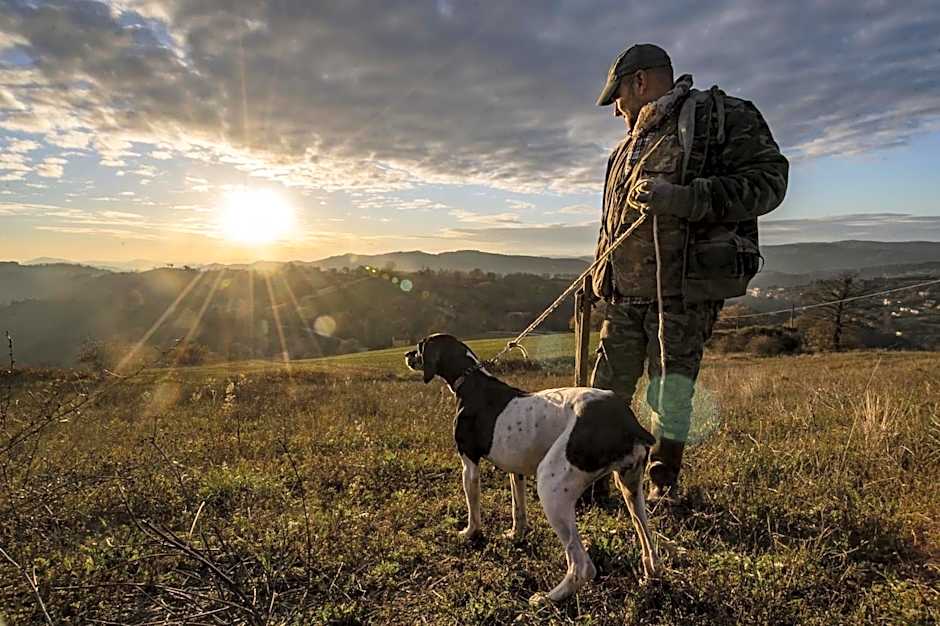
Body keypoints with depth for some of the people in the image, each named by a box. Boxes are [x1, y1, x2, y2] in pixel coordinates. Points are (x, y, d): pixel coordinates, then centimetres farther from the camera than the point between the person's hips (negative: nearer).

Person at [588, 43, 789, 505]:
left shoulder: (718, 116, -2)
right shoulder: (630, 145, 21)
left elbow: (767, 181, -14)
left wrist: (683, 198, -25)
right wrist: (594, 275, 23)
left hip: (685, 292, -6)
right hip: (624, 294, 7)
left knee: (671, 387, 3)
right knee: (607, 390, 7)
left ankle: (664, 480, 21)